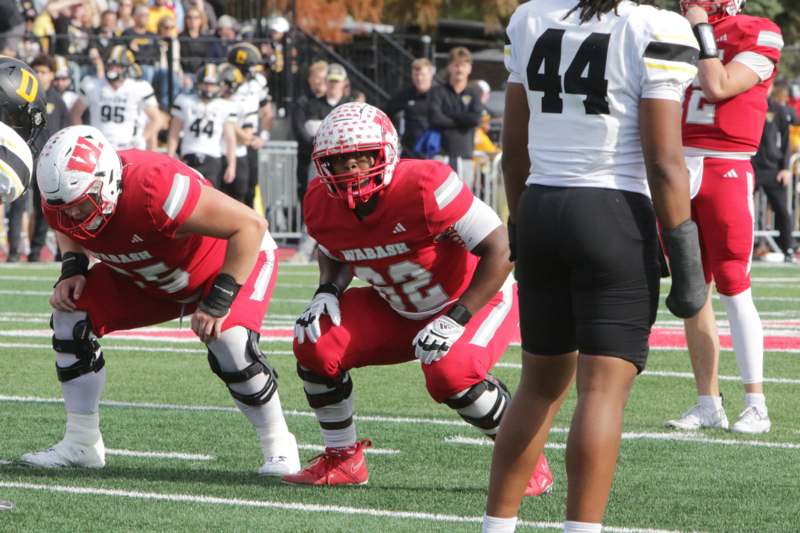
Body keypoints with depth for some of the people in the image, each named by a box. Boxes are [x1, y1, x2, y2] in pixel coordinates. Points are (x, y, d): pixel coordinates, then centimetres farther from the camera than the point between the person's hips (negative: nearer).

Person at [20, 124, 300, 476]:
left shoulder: (153, 188, -42)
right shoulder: (62, 200, -20)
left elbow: (250, 225, -36)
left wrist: (219, 301, -34)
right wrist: (72, 269, -12)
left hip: (223, 265, -7)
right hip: (146, 280, 7)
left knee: (230, 346, -30)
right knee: (71, 317, -7)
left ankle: (278, 446, -5)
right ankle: (81, 444, 3)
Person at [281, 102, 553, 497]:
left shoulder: (424, 187, -32)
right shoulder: (323, 205, -12)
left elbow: (500, 249, -27)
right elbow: (334, 255, 13)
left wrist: (457, 320, -30)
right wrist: (326, 293, -10)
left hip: (473, 299, -6)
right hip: (400, 310, 6)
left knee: (450, 375, -33)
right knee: (317, 345, -13)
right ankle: (342, 459, 8)